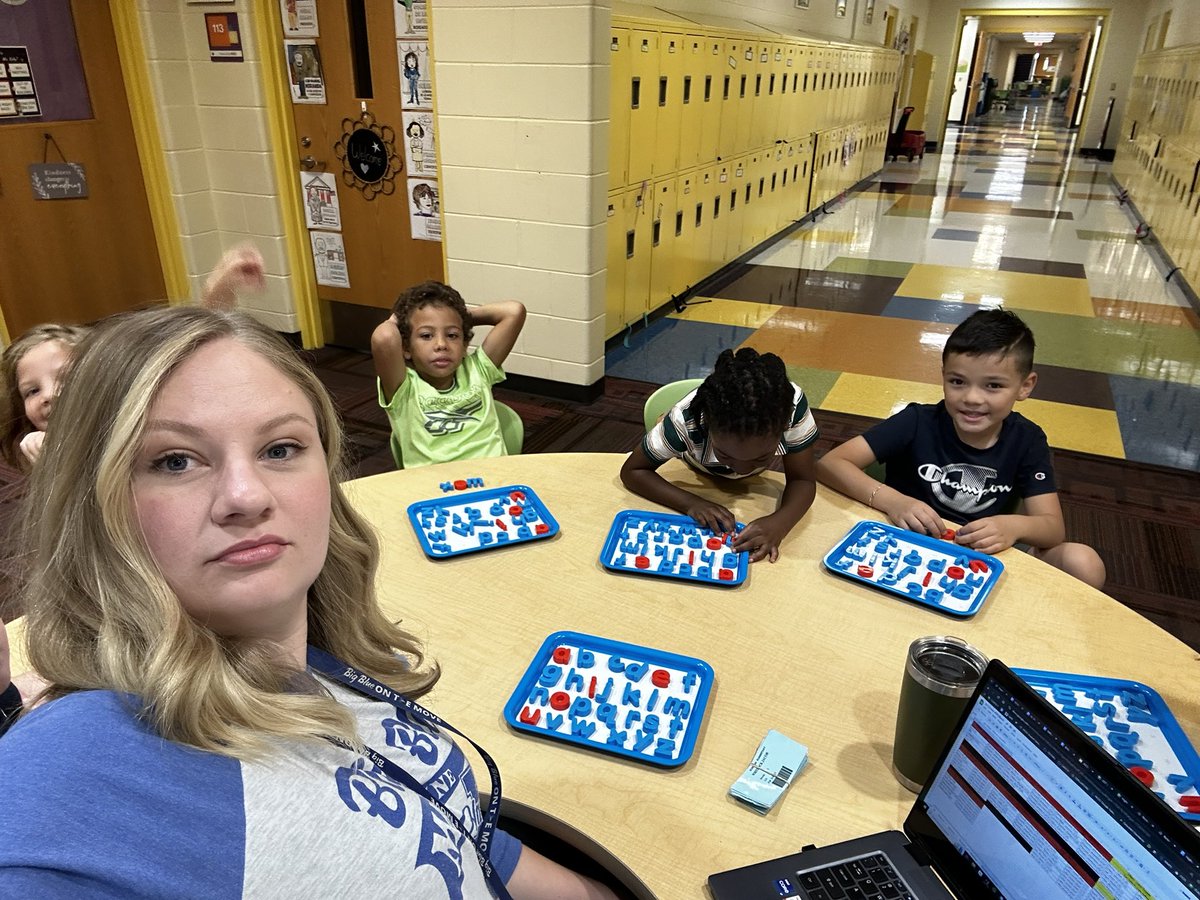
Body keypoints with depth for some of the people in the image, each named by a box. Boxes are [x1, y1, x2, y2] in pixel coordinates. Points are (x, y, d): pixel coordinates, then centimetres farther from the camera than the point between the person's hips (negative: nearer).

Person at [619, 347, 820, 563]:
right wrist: (691, 503, -44)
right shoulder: (685, 421, -41)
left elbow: (802, 480, -28)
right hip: (697, 482, 0)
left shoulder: (792, 406, -39)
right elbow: (632, 471, -28)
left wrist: (780, 522, -50)